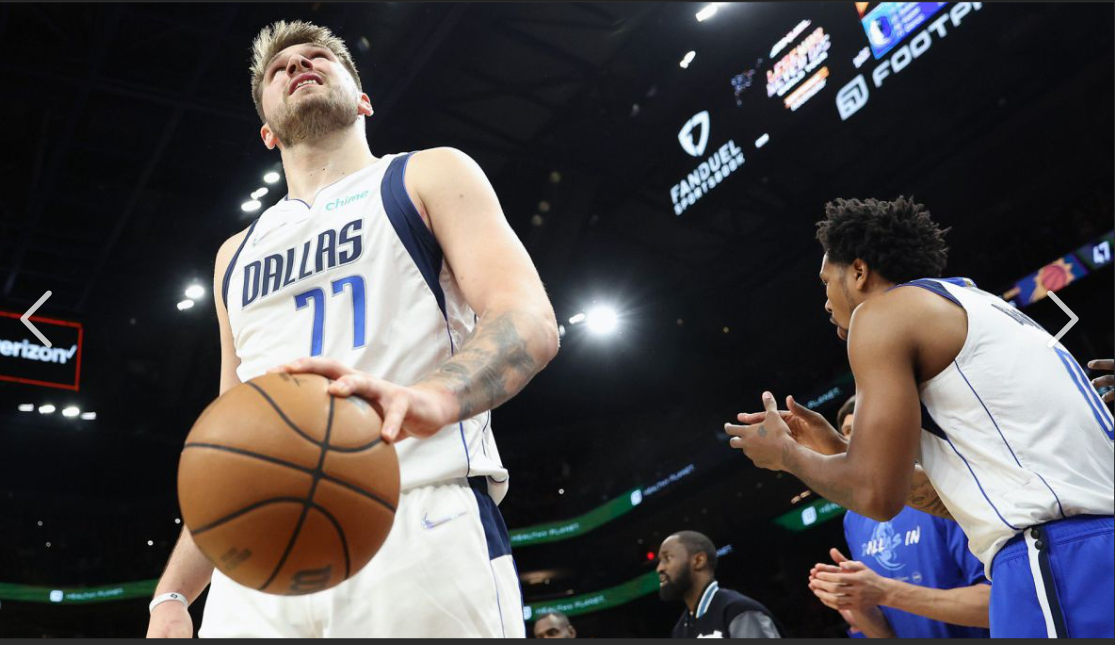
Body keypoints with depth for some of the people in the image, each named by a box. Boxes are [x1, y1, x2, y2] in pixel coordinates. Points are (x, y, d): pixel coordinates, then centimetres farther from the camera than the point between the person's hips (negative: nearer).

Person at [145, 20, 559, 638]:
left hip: (423, 533, -4)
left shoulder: (433, 176, 9)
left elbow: (530, 320, -8)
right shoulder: (238, 254, 25)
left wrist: (431, 396, -29)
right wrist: (172, 595, 15)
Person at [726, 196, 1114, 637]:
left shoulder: (883, 310, -1)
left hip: (1059, 560, -9)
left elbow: (876, 494, -10)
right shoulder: (973, 307, 26)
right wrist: (838, 451, 27)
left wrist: (786, 454, 9)